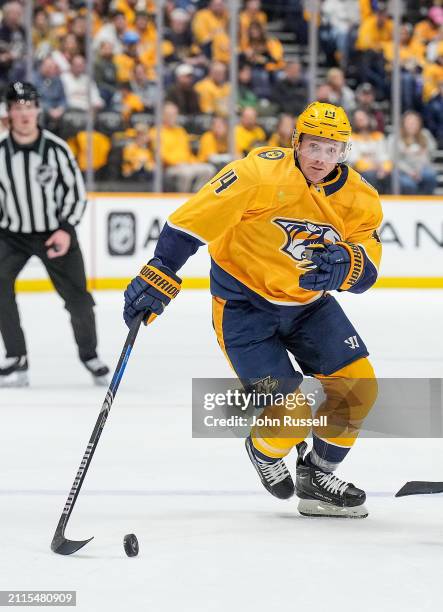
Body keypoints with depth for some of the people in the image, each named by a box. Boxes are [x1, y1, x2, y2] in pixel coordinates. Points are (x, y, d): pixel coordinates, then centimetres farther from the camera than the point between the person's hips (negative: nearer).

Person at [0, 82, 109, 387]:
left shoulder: (56, 149, -13)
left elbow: (77, 191, -5)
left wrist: (65, 229, -16)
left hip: (55, 232, 0)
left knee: (77, 297, 0)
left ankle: (89, 354, 29)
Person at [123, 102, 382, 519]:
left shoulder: (358, 198, -7)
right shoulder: (263, 174, -25)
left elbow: (366, 270, -8)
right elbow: (195, 219, -25)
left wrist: (344, 263, -31)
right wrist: (160, 274, -29)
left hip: (309, 302, 6)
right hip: (244, 303, -6)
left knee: (357, 385, -3)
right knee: (290, 413, -14)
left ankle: (318, 476, 20)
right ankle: (264, 451, 23)